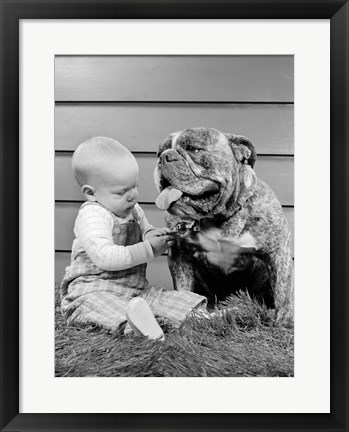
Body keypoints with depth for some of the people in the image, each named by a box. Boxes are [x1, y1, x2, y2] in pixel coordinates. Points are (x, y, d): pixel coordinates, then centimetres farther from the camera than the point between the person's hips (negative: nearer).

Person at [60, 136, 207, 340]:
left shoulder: (133, 210, 8)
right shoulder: (92, 216, -18)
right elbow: (104, 257, -30)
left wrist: (151, 235, -5)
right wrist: (148, 249, -29)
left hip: (137, 288, 7)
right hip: (93, 291, -6)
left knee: (189, 301, -8)